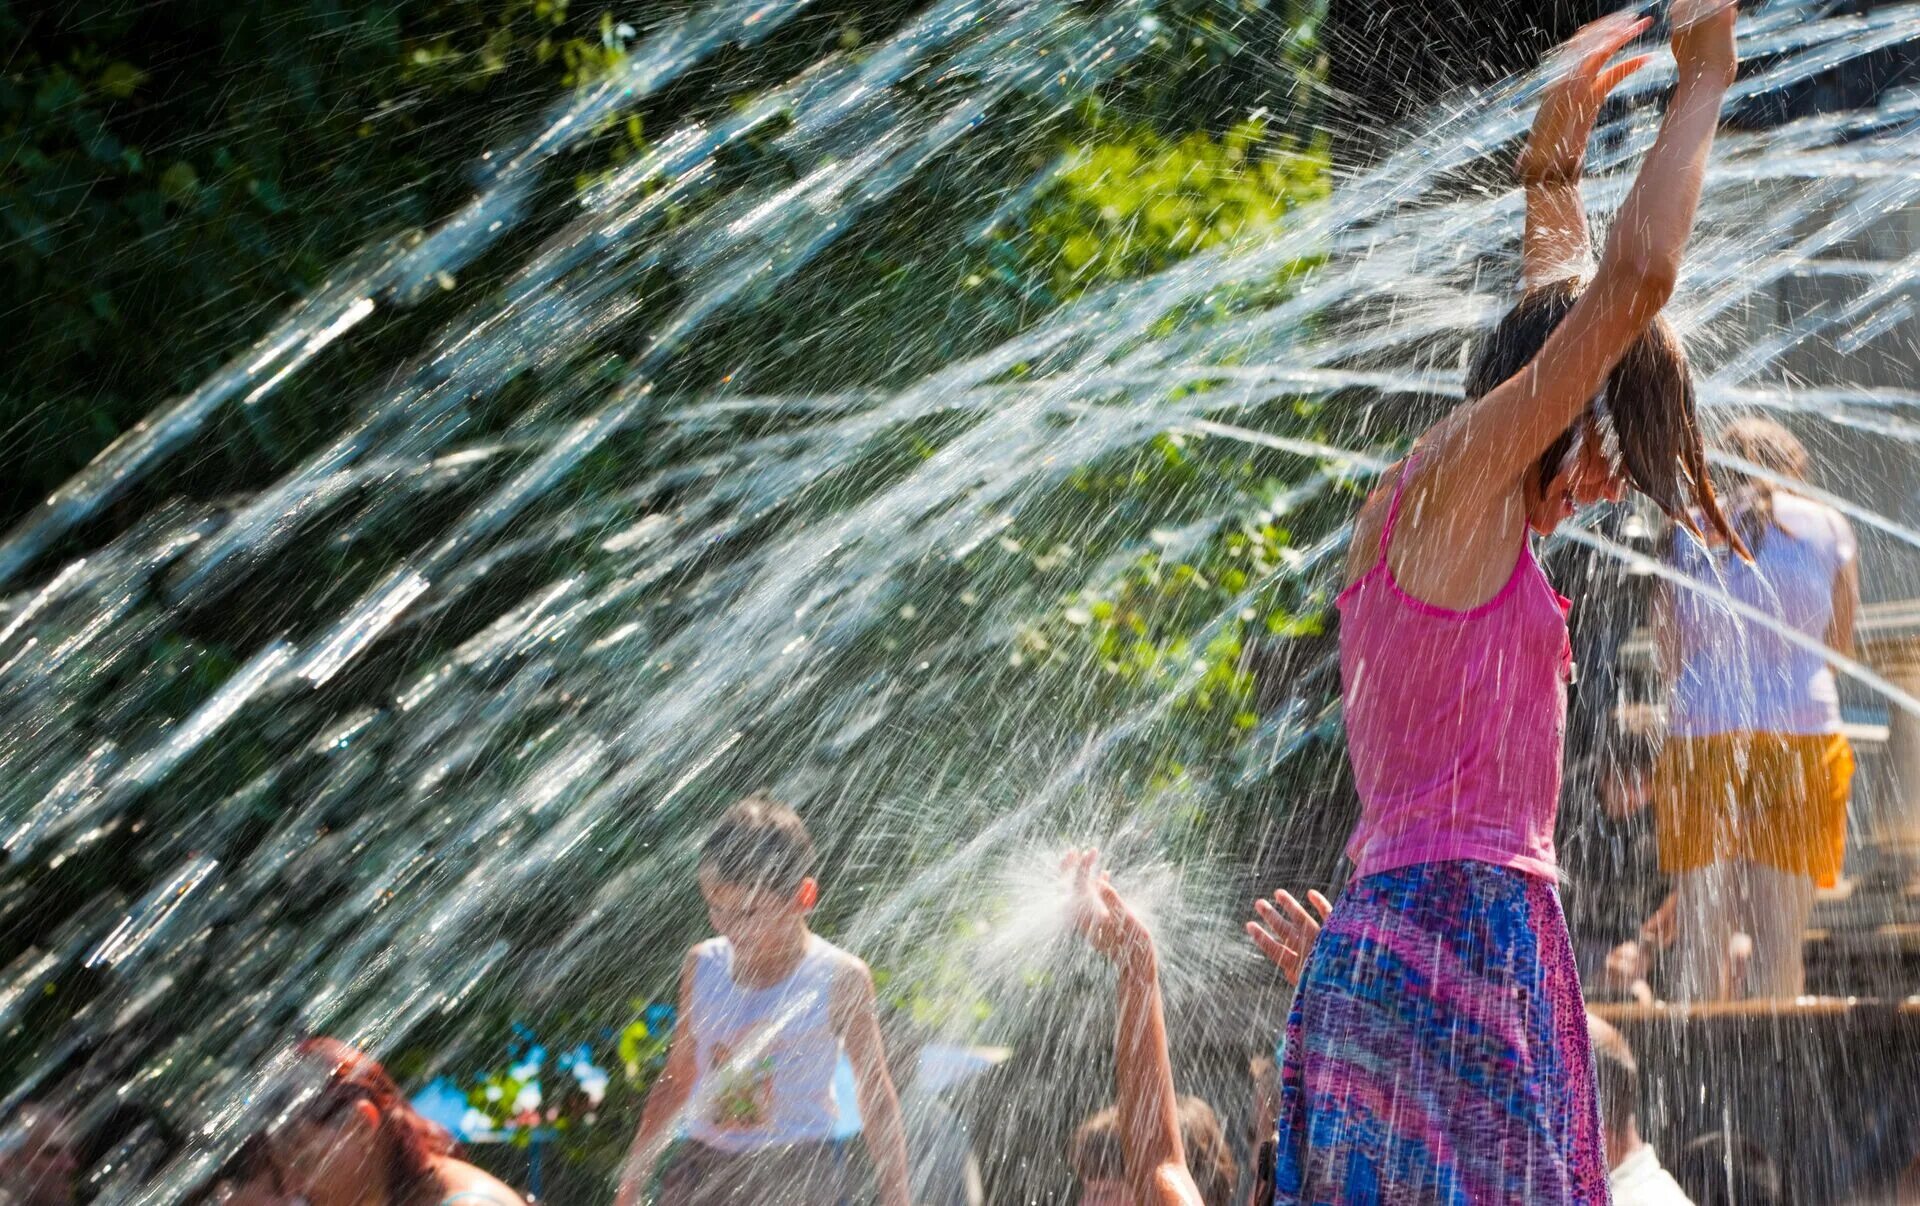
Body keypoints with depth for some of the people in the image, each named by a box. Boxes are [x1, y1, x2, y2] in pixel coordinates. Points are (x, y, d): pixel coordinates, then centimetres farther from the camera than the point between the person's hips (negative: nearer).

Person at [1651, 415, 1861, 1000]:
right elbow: (1839, 648, 13)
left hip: (1700, 737, 1)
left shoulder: (1685, 531, 6)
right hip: (1801, 737, -1)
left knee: (1702, 937, 4)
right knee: (1780, 943, 0)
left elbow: (1670, 657, 8)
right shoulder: (1828, 525, 6)